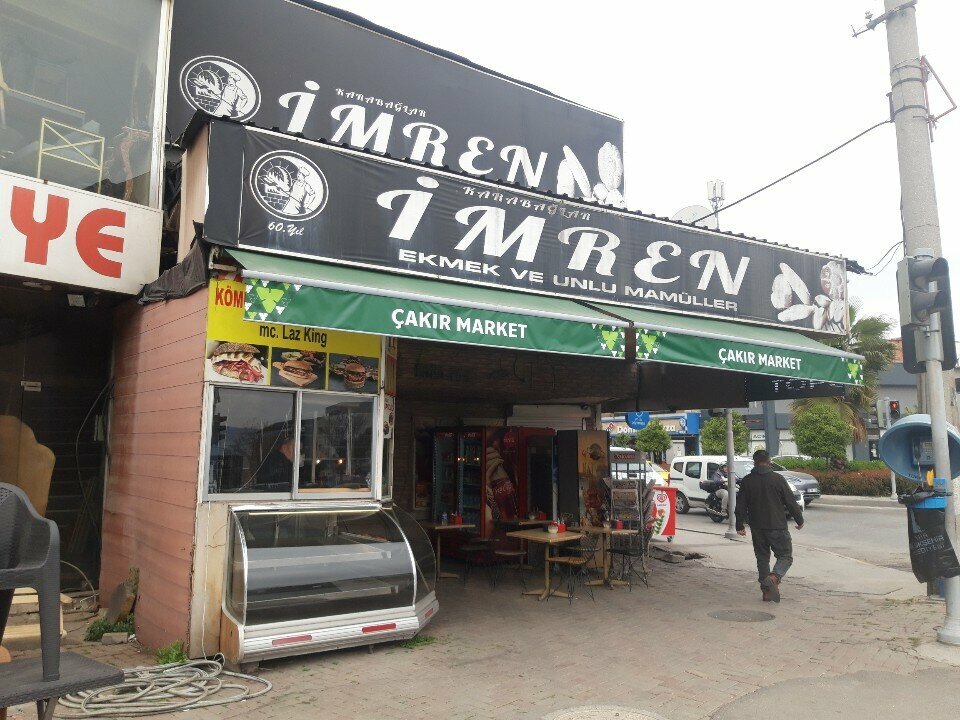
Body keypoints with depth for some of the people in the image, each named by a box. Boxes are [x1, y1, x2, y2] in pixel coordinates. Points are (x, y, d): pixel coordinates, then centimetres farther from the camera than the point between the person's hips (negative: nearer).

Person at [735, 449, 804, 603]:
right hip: (777, 526, -3)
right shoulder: (777, 478, -6)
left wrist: (740, 525, 14)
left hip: (757, 528, 3)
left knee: (762, 558, 14)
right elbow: (791, 502, -2)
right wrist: (799, 520, 11)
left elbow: (741, 506, 5)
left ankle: (766, 590, 13)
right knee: (785, 556, 6)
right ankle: (774, 578, -20)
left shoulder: (746, 481, 2)